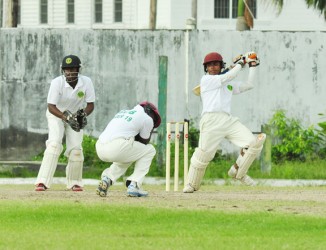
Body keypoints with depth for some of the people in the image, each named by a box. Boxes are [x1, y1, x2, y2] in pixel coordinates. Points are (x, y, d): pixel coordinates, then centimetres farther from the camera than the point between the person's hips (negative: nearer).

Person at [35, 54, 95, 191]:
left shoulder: (86, 82, -21)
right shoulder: (57, 83, -28)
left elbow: (90, 105, -14)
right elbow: (51, 107, -29)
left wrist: (84, 114, -36)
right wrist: (66, 117, -43)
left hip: (75, 115, 3)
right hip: (56, 114, -3)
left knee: (76, 148, -7)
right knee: (54, 143, -22)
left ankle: (74, 182, 14)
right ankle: (42, 181, -27)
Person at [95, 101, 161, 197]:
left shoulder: (122, 113, 31)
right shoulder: (147, 119, 10)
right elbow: (144, 142, 17)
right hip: (117, 148, -7)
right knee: (150, 150, 16)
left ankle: (107, 178, 9)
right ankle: (134, 185, 4)